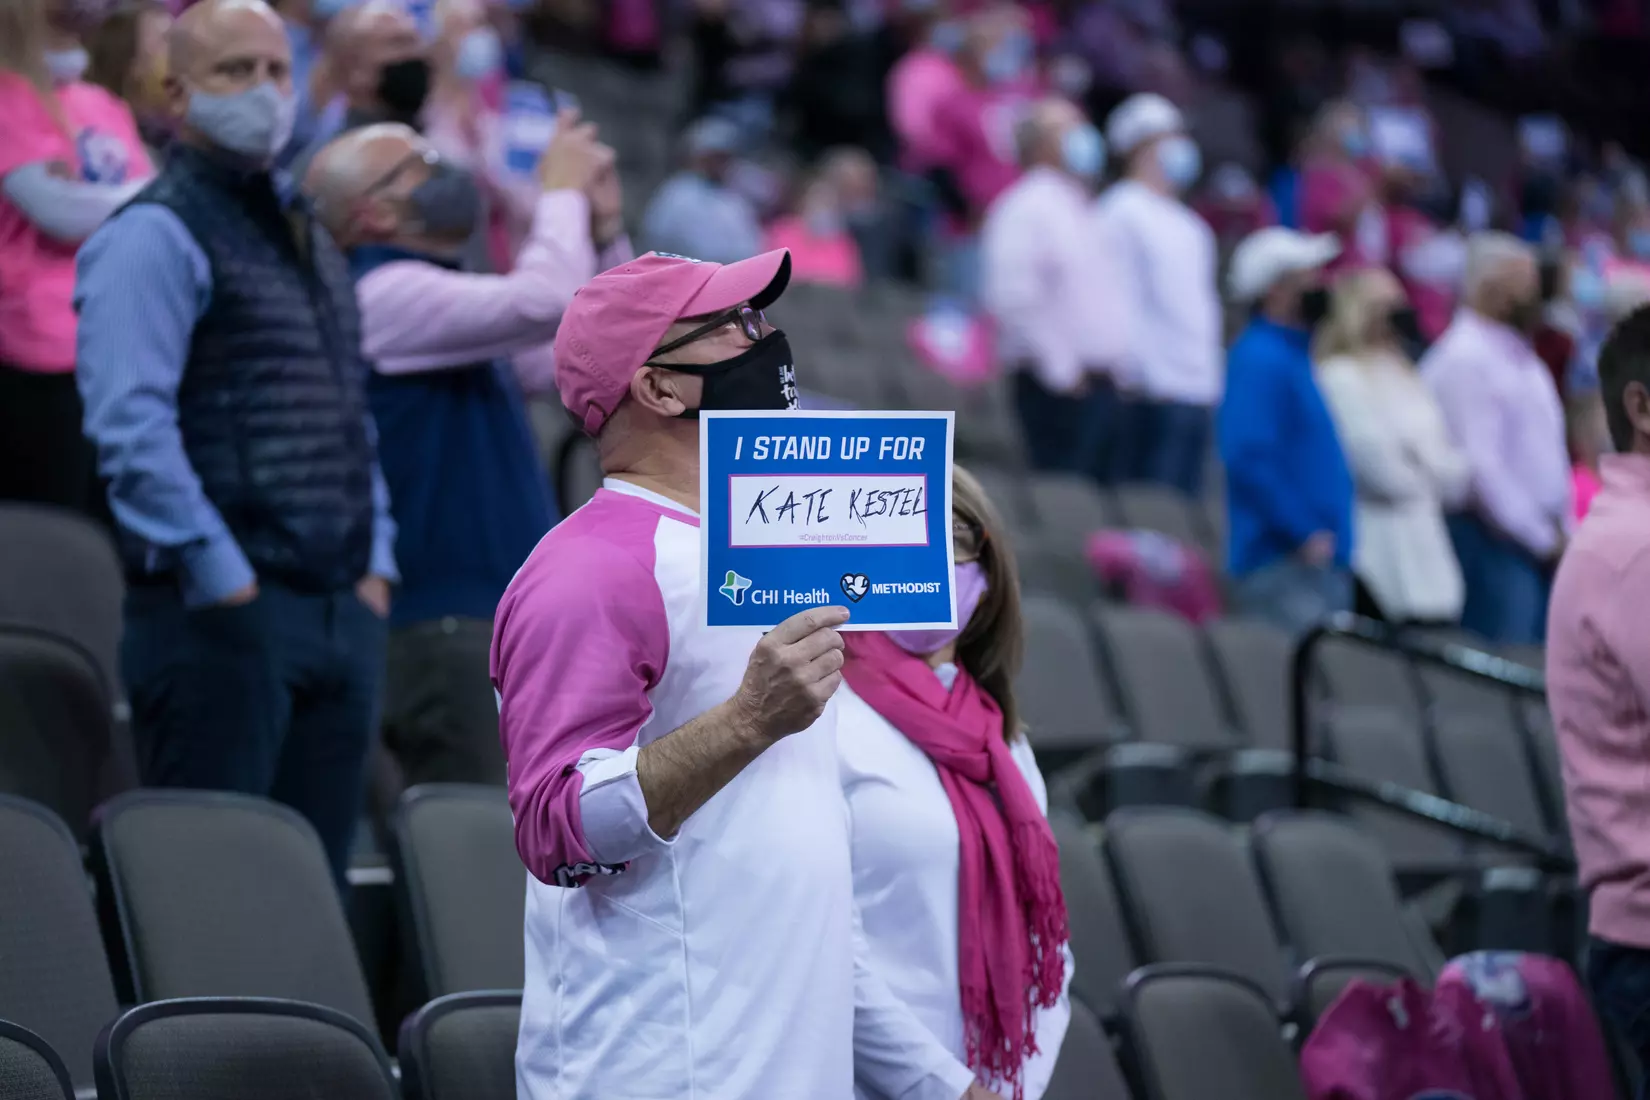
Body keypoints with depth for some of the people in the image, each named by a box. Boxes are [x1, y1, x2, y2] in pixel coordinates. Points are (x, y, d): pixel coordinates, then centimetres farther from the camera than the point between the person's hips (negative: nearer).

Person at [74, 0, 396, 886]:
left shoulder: (311, 240, 20)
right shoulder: (155, 237, -7)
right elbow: (131, 429, -17)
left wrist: (374, 570, 13)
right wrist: (224, 582, -18)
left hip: (339, 610, 8)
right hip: (221, 614, -8)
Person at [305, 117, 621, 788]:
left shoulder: (433, 295, 21)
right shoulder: (386, 294, -11)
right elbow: (543, 302, -24)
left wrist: (603, 231, 13)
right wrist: (565, 187, -7)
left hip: (498, 613, 10)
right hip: (442, 619, -10)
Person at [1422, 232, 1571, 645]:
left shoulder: (1518, 355, 18)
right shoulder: (1464, 359, -12)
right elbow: (1480, 467, -18)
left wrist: (1564, 530, 11)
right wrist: (1543, 538, -12)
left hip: (1547, 545, 9)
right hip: (1497, 542, -9)